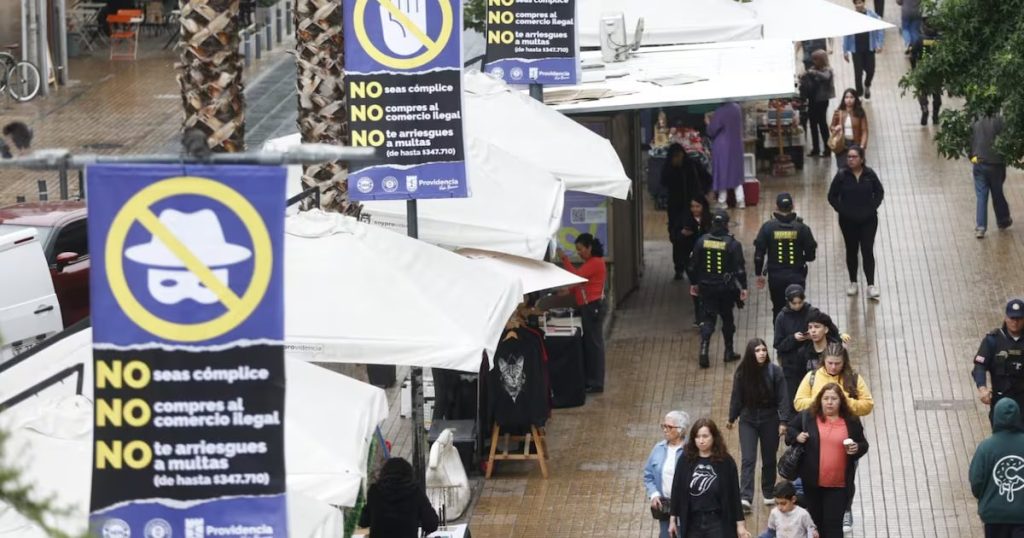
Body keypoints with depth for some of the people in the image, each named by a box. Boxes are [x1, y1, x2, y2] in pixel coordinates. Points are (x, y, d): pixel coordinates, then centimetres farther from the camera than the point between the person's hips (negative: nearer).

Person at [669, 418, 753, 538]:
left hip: (718, 523, -2)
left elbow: (734, 494, -2)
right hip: (692, 523, 3)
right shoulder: (686, 461, 0)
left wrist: (740, 523, -3)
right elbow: (677, 491, 6)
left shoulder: (725, 462, -4)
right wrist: (673, 519, 7)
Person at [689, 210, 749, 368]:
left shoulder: (702, 242, -3)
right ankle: (729, 352, 24)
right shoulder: (733, 244, -12)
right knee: (727, 319, 15)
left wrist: (693, 283, 16)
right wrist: (743, 287, -3)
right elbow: (739, 268, -11)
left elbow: (693, 265, 4)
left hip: (707, 288, 2)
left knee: (708, 319, 5)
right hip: (726, 288, -2)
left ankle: (704, 352, -12)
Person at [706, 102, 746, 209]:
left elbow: (711, 131, -17)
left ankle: (722, 201, 13)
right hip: (736, 146, 5)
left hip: (722, 147, -5)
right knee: (736, 173, 13)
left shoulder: (719, 112, -23)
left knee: (722, 173, 7)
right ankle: (740, 200, 10)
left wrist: (708, 122, 3)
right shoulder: (737, 108, -4)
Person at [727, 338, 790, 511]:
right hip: (748, 420, 0)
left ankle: (768, 494, 30)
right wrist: (731, 418, 13)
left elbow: (782, 398, -10)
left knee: (769, 459, 12)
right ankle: (745, 497, -16)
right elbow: (736, 397, 5)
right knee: (748, 459, -9)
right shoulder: (742, 373, -7)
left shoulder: (775, 371, -11)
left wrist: (783, 421, -15)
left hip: (769, 419, 0)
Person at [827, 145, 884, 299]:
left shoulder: (870, 174, -7)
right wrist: (841, 210, -9)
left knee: (868, 251, -4)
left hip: (868, 220, -1)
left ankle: (871, 285, -3)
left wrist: (873, 207, -5)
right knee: (851, 251, 12)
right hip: (848, 221, 1)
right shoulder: (842, 175, -8)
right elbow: (832, 196, 0)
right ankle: (853, 282, 25)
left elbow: (880, 192, 6)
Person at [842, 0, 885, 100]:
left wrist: (879, 44, -11)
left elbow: (880, 30, -2)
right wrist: (845, 51, 0)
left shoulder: (872, 15, -9)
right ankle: (859, 94, 18)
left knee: (870, 70, 4)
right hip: (856, 49, 0)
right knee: (858, 72, 1)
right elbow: (846, 35, -1)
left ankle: (867, 86, 38)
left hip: (869, 48, 0)